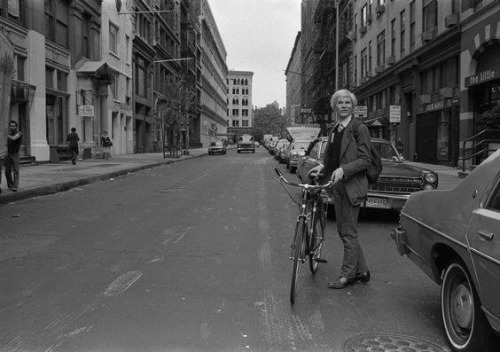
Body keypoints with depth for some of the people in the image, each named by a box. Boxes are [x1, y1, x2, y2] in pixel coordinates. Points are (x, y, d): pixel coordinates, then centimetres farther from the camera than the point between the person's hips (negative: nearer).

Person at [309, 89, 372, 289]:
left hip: (352, 185, -8)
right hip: (336, 185, 8)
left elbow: (365, 160, -13)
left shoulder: (359, 129, -8)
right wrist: (322, 167, 1)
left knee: (349, 232, -2)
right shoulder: (333, 130, 15)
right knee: (343, 230, 13)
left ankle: (348, 275, 10)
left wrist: (343, 169, -24)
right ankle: (362, 271, 25)